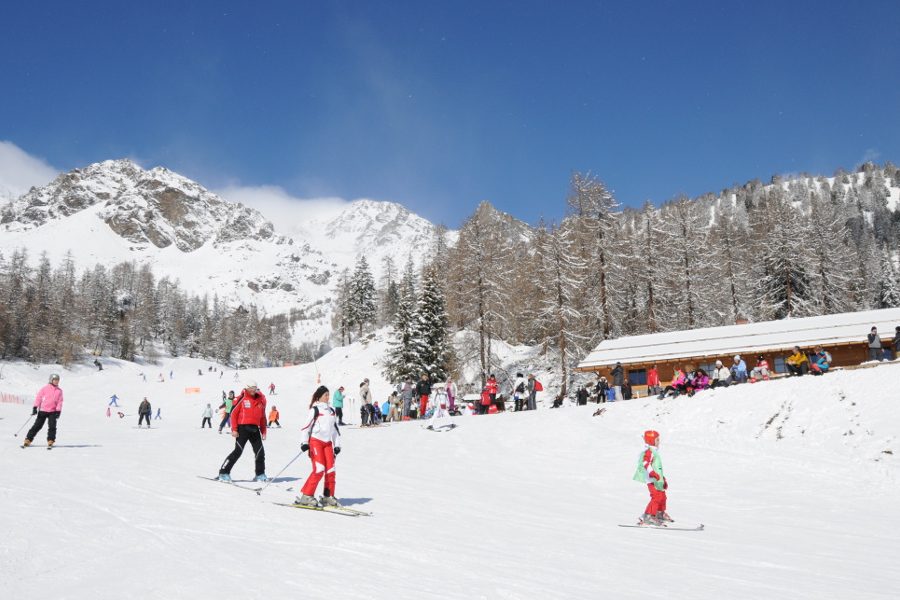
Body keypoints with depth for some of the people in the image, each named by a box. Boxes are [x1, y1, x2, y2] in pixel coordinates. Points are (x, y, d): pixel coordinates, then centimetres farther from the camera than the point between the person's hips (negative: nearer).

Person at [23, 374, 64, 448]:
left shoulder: (59, 390, 7)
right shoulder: (44, 389, 0)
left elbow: (60, 402, 4)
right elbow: (38, 397, -1)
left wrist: (58, 411, -5)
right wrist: (35, 408, -8)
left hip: (53, 412, 1)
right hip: (43, 411, -1)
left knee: (52, 426, -8)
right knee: (37, 426, 2)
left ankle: (50, 442, -1)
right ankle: (28, 440, 10)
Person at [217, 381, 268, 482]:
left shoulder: (261, 400, 10)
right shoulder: (242, 398, -5)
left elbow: (263, 417, 16)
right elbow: (233, 413, -5)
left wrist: (263, 431, 14)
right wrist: (234, 429, -10)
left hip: (255, 429, 5)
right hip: (243, 428, -5)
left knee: (260, 452, 4)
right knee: (238, 451, -8)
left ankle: (260, 474, 17)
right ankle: (223, 472, 1)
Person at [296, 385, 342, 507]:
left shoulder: (331, 411, 18)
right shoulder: (315, 409, -3)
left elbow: (335, 428, 23)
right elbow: (307, 425, -8)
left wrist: (337, 444, 19)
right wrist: (304, 442, -15)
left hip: (327, 443, 6)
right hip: (315, 441, -6)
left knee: (330, 470, 0)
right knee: (319, 469, -15)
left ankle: (328, 497, 11)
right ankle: (305, 496, -8)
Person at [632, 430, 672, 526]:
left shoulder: (654, 452, 22)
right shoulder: (648, 451, -11)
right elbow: (646, 463, -27)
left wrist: (663, 479, 34)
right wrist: (652, 473, -40)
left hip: (658, 479, 10)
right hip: (652, 479, -10)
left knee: (662, 496, 22)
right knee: (656, 497, -20)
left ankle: (660, 514, 43)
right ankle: (648, 516, -24)